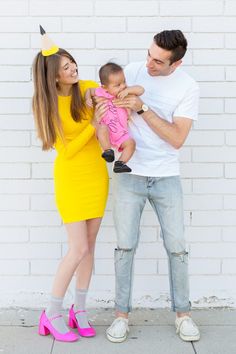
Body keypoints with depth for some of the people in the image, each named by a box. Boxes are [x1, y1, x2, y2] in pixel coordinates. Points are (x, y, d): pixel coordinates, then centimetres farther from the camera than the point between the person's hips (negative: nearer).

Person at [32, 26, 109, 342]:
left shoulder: (89, 88, -4)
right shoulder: (45, 105, -12)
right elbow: (66, 150, -15)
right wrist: (94, 123, -24)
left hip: (97, 174, 4)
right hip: (71, 177, -4)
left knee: (89, 245, 8)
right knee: (79, 248, -8)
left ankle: (79, 309, 22)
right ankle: (52, 315, 9)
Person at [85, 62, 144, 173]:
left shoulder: (125, 92, 0)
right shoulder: (101, 92, -4)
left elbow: (141, 90, -9)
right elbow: (89, 90, 14)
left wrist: (128, 90, -22)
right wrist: (88, 98, -6)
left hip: (121, 134, 2)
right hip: (106, 132, -2)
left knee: (131, 142, -20)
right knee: (102, 127, -35)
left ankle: (120, 163, -12)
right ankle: (108, 150, -25)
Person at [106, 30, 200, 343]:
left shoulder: (188, 87, -7)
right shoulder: (132, 71, -2)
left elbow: (177, 138, -15)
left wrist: (142, 108, -21)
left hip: (166, 177, 0)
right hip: (129, 174, 1)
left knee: (176, 246, 5)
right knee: (126, 246, 4)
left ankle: (183, 313, 22)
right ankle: (122, 314, 17)